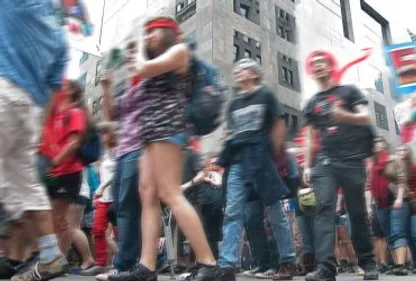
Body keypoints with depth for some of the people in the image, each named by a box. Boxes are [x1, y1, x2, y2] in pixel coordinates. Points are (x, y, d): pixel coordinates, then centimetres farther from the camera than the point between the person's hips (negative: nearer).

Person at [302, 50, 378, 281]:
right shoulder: (311, 103, 17)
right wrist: (307, 166, 9)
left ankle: (368, 262, 21)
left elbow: (366, 118, -3)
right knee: (324, 209, -13)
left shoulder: (349, 91, 9)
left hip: (352, 161, -2)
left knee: (358, 213, 4)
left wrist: (344, 115, -23)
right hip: (324, 163, 2)